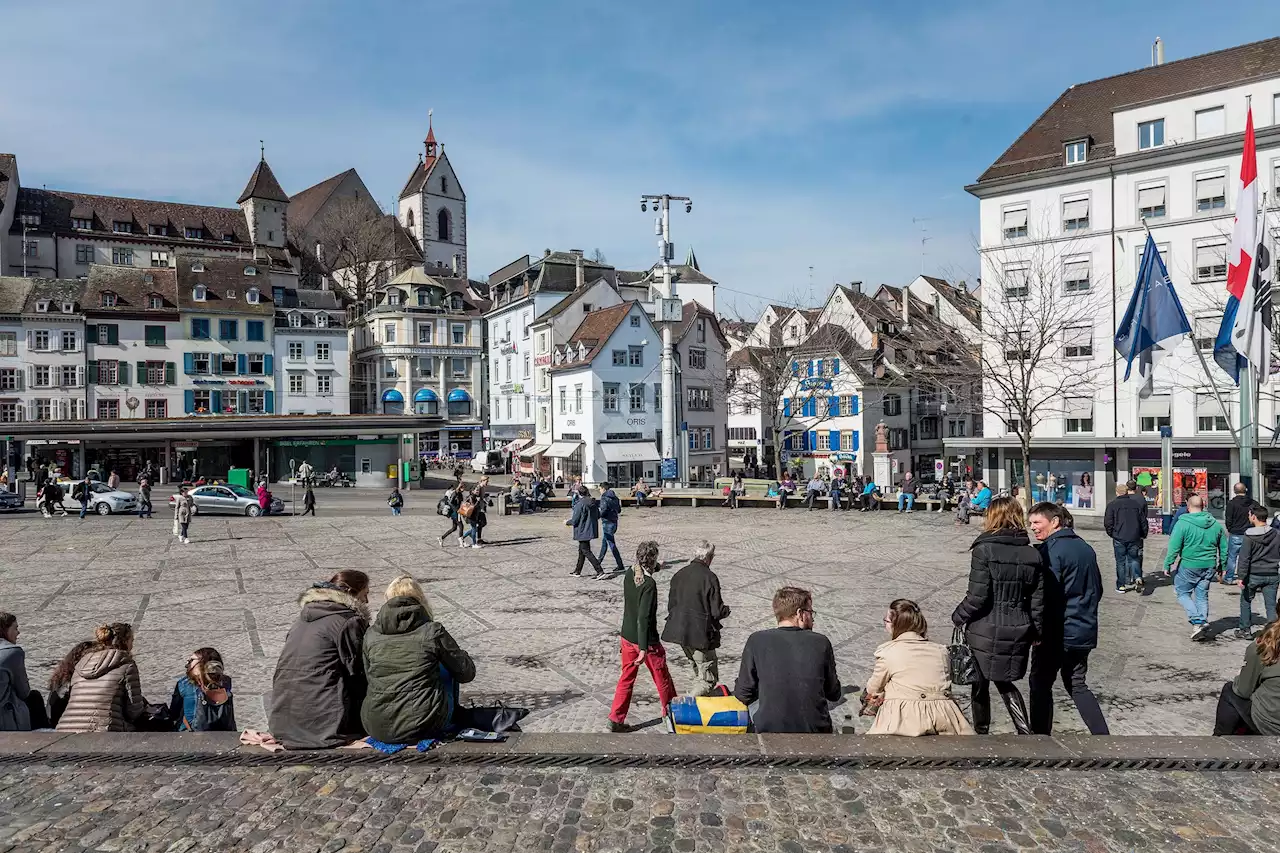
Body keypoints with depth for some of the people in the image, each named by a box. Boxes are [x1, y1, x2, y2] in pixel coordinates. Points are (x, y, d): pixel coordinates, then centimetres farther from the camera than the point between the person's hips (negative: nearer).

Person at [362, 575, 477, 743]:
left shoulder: (371, 634, 2)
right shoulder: (432, 631, -7)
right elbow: (466, 674, 2)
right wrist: (464, 657, 26)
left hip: (377, 729, 3)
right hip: (424, 728, -3)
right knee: (447, 669, 24)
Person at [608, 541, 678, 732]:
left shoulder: (628, 575, -4)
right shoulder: (649, 584, -25)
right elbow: (643, 618, -27)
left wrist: (655, 568, 31)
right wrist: (643, 649, -26)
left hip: (627, 636, 7)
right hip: (646, 640, -6)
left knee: (626, 678, 15)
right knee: (661, 677, 15)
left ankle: (615, 720, 16)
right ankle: (670, 711, 33)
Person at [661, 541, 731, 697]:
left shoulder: (678, 575, 3)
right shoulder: (709, 578, -16)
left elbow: (671, 605, 9)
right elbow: (717, 611, -15)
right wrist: (726, 610, 7)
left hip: (680, 631, 7)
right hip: (701, 634, -7)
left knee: (699, 672, 26)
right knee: (708, 678, 4)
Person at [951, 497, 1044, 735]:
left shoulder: (984, 550, -16)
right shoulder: (1033, 555, 1)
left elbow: (977, 597, -18)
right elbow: (1038, 601, 4)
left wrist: (958, 616, -2)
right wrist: (1036, 631, 16)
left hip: (986, 630, -5)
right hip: (1018, 632, 5)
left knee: (980, 683, 15)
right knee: (1004, 682, 23)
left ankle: (981, 731, 28)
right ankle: (1026, 732, 11)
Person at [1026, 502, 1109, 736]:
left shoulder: (1051, 550, -17)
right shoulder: (1085, 547, 10)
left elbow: (1047, 596, -21)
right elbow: (1097, 590, 18)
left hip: (1058, 632, -8)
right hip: (1084, 632, 8)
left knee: (1040, 683, 6)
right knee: (1077, 684, 18)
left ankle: (1040, 735, 11)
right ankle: (1102, 735, 14)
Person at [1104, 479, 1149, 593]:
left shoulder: (1112, 505, -5)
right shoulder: (1137, 503, 1)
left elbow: (1107, 523, -6)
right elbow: (1143, 521, 5)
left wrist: (1112, 534, 8)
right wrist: (1144, 534, 14)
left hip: (1119, 538, -2)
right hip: (1134, 537, 2)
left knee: (1121, 562, 5)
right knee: (1134, 559, 12)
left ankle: (1121, 586, 9)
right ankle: (1138, 578, -11)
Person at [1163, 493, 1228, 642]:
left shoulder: (1182, 523, -12)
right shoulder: (1216, 524, 6)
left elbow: (1174, 547, -14)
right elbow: (1224, 548, 13)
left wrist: (1167, 564, -6)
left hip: (1189, 565, -5)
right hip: (1209, 566, 5)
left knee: (1182, 592, 9)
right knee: (1202, 596, 12)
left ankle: (1197, 621, -6)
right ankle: (1203, 627, 12)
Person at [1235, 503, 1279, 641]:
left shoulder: (1249, 536, -13)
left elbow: (1244, 558, -14)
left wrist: (1241, 576, -13)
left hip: (1254, 575, -3)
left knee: (1246, 601, 14)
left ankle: (1245, 630, 19)